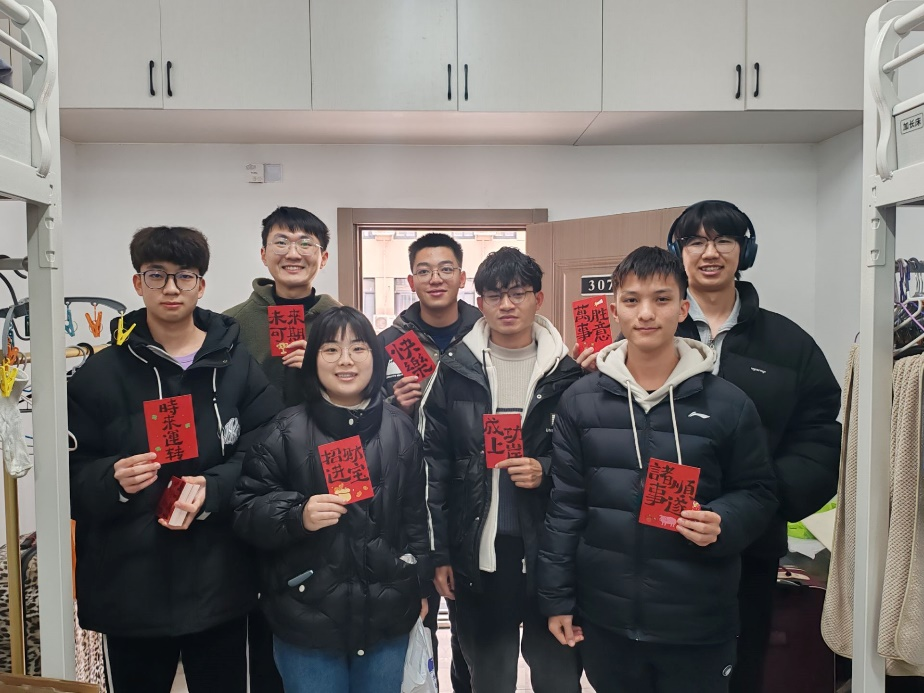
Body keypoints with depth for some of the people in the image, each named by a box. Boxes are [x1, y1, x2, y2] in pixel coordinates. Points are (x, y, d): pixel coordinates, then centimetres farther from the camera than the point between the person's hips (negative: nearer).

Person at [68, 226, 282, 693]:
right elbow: (71, 472, 0)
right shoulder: (100, 374, 2)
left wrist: (213, 489, -19)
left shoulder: (238, 366, 2)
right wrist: (113, 479, -21)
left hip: (219, 583, 0)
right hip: (129, 586, 0)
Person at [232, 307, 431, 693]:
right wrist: (298, 515, -23)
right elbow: (246, 512, -6)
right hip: (308, 621, -2)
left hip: (387, 619, 3)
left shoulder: (400, 430, 3)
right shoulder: (287, 431, -7)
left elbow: (416, 516, 9)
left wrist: (421, 587, 10)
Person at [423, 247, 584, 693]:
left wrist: (546, 471, -15)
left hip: (550, 554, 0)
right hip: (477, 555, 1)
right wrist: (439, 553, -2)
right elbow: (434, 465, 1)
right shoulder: (455, 371, 0)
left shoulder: (567, 373, 0)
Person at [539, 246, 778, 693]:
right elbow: (564, 505, 1)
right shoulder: (580, 401, -1)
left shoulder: (728, 404, -4)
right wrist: (557, 599, 2)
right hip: (605, 621, 1)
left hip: (697, 625, -1)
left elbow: (757, 493, 5)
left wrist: (723, 525, -17)